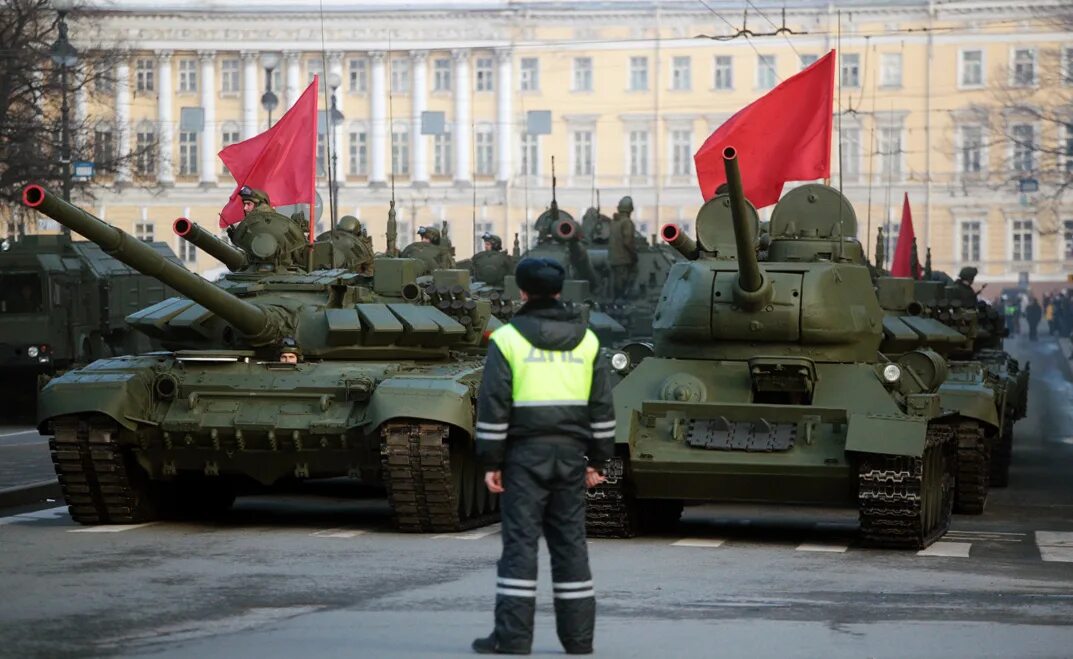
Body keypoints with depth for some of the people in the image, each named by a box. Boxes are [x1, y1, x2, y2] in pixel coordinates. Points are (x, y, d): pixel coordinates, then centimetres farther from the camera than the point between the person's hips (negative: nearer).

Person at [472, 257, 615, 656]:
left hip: (524, 453, -4)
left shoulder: (508, 339, -4)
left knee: (520, 541, -3)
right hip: (571, 452, 4)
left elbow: (493, 407, -7)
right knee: (570, 542, 8)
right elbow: (602, 407, 9)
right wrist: (597, 459, 14)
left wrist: (491, 462, -3)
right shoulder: (586, 339, 10)